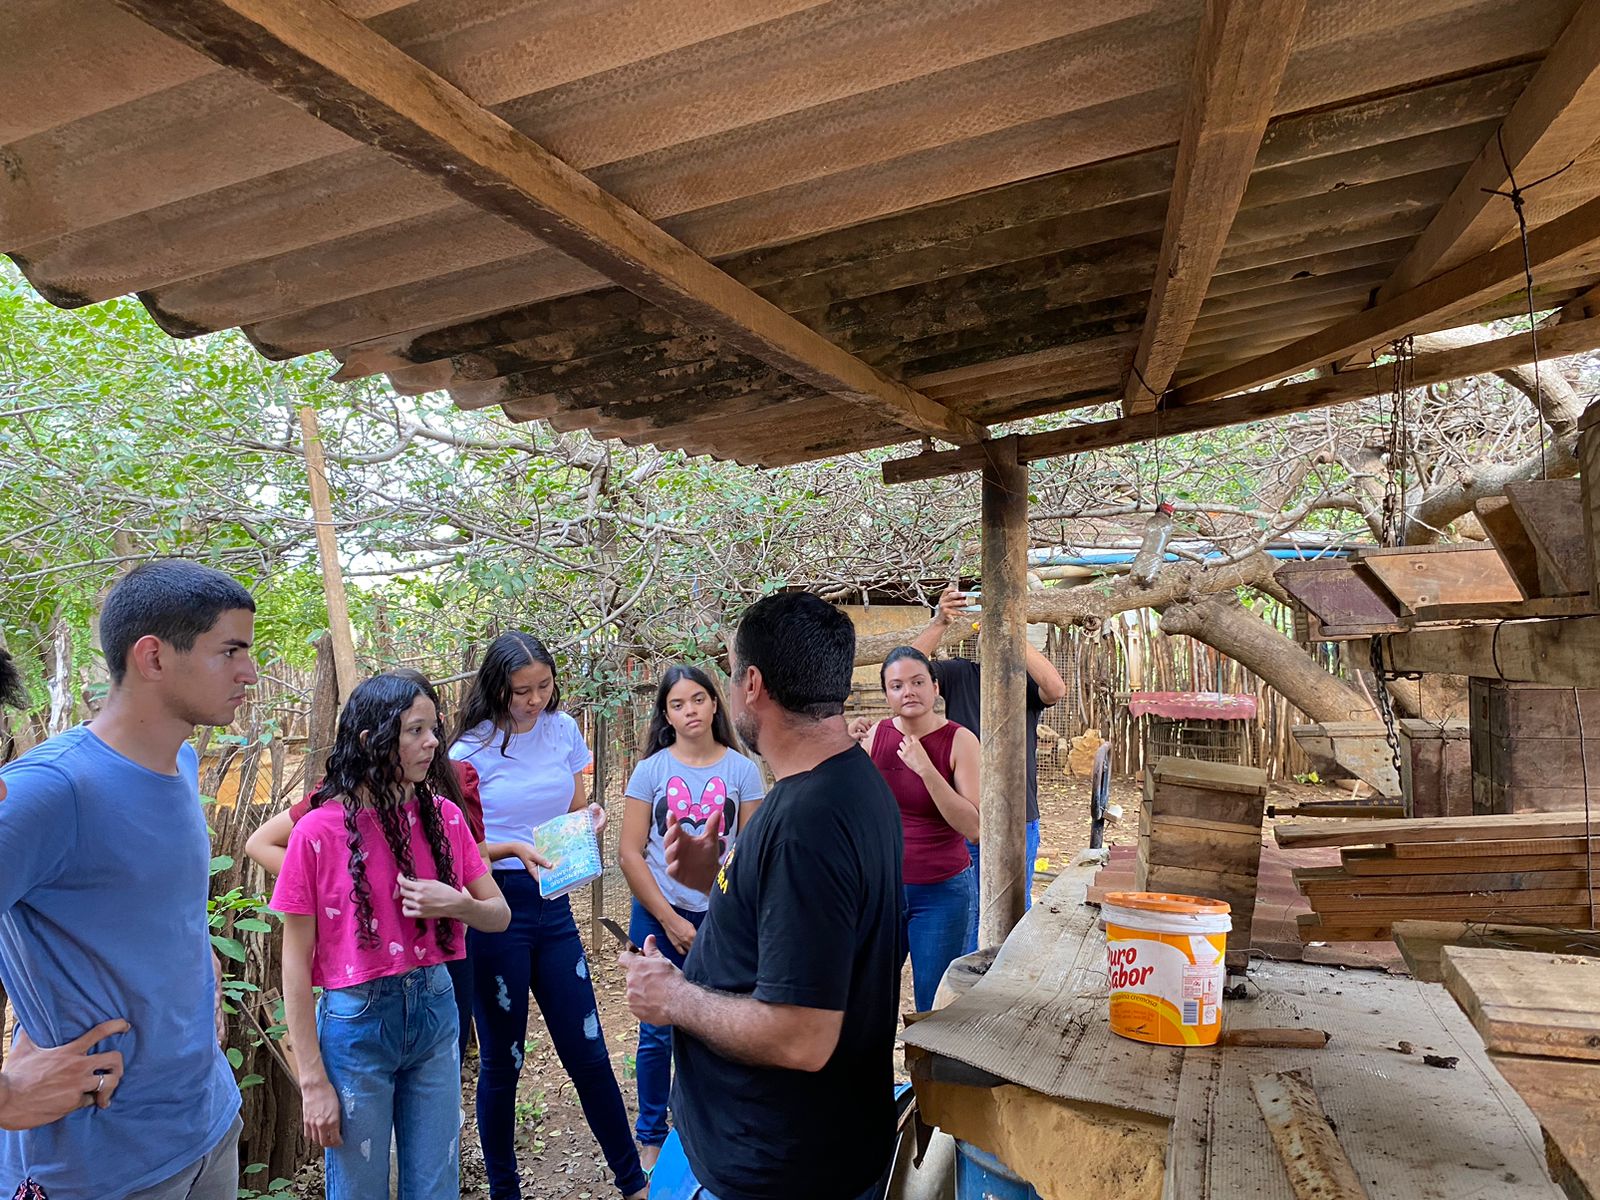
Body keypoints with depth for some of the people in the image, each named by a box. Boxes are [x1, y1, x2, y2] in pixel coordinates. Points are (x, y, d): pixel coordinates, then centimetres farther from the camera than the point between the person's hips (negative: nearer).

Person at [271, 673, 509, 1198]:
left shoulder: (443, 817, -2)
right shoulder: (320, 831, -13)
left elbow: (500, 915, 5)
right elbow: (296, 965, -8)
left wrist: (457, 905, -17)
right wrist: (314, 1082, -8)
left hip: (435, 1013, 4)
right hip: (357, 1022, -3)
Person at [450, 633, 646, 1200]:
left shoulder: (563, 729, 1)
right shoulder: (472, 749, -10)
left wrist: (590, 817, -9)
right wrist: (511, 850, -23)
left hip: (553, 904, 4)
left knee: (588, 1052, 9)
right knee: (502, 1060, 9)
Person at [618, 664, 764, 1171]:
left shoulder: (742, 769, 0)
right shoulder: (651, 770, -1)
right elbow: (631, 853, -2)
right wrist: (670, 920, -7)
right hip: (660, 918, 0)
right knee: (658, 1034, 7)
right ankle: (651, 1136, 27)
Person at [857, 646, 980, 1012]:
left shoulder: (959, 741, -11)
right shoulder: (875, 736, -1)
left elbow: (974, 827, -18)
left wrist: (925, 769, -26)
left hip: (942, 890, -3)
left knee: (935, 1008, 5)